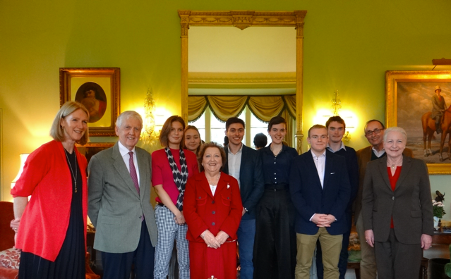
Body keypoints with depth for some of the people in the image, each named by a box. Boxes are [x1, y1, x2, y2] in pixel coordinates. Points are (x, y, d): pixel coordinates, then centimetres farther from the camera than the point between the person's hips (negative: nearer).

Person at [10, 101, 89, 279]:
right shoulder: (45, 152, -11)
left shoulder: (81, 160, 9)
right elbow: (20, 191, -8)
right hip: (43, 237, -6)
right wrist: (21, 223, 0)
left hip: (73, 237, 6)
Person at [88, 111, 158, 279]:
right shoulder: (100, 160, -8)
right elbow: (93, 200, -3)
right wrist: (104, 228, 0)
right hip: (117, 234, -5)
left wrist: (147, 215, 11)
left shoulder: (146, 157, 7)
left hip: (147, 230, 5)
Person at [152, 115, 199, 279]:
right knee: (162, 262, 4)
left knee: (186, 261, 11)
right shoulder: (157, 155, -1)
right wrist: (176, 212, -9)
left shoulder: (190, 156, 8)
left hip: (188, 214, 3)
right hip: (166, 213, -3)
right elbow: (158, 187, -6)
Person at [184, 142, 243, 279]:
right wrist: (204, 233, -15)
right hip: (199, 241, -1)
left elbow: (237, 210, 2)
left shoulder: (231, 182, 11)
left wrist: (225, 233, -13)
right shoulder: (193, 181, 8)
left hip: (226, 241, 1)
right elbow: (188, 209, -2)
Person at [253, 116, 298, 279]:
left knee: (286, 243, 3)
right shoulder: (261, 154, 8)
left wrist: (296, 202, -5)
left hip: (286, 201, -1)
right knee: (264, 243, 6)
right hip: (265, 201, 1)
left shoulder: (292, 153, 5)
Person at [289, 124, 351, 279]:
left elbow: (345, 191, 3)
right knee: (303, 266, 6)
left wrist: (333, 215, -9)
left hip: (334, 222, 1)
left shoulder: (339, 161, 7)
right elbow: (295, 193, -3)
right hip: (307, 222, -1)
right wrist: (311, 215, -13)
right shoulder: (299, 162, 3)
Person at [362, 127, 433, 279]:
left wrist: (427, 231, -3)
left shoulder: (418, 166, 0)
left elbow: (426, 201, 0)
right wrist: (368, 227, 0)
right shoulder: (373, 166, 3)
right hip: (382, 232, 2)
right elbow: (367, 200, 5)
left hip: (410, 231, -1)